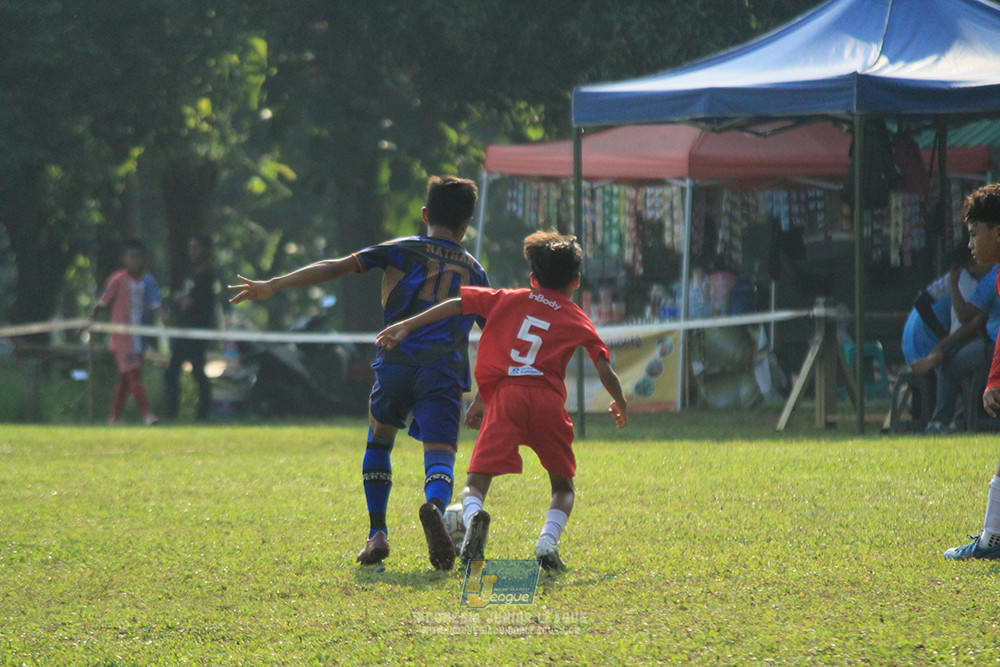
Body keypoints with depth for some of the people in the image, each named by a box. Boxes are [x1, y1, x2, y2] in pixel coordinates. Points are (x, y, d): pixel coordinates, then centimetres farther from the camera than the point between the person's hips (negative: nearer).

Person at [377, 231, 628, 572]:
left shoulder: (509, 300, 22)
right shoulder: (578, 320, 19)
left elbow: (456, 304, 14)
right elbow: (606, 374, 13)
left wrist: (407, 326, 16)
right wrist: (620, 404, 32)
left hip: (504, 397, 0)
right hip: (548, 402, 0)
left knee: (476, 483, -1)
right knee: (563, 485, 19)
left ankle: (473, 517, -36)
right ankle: (548, 539, -10)